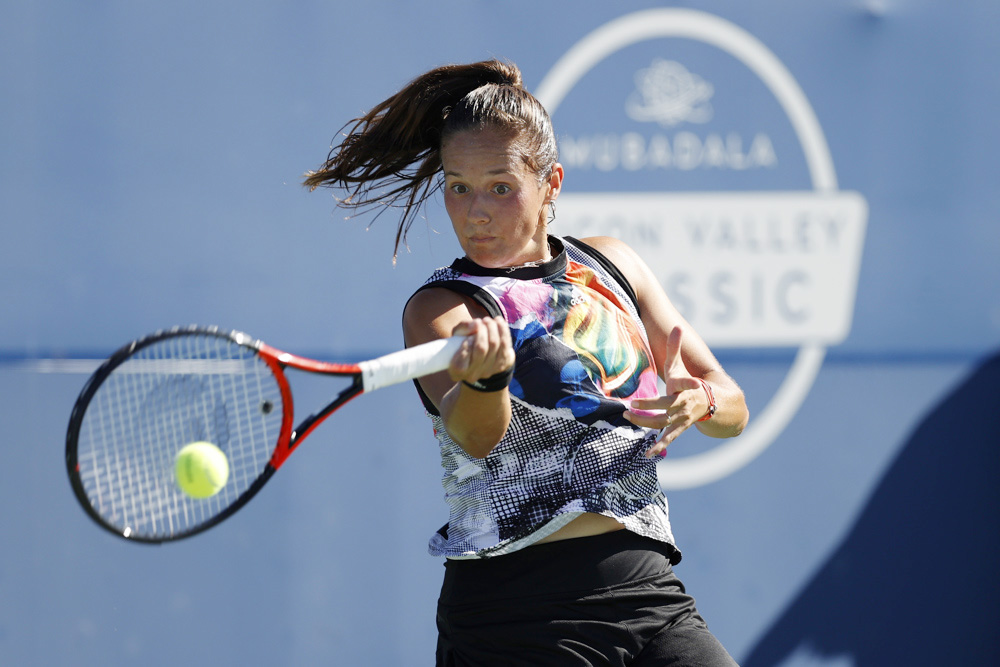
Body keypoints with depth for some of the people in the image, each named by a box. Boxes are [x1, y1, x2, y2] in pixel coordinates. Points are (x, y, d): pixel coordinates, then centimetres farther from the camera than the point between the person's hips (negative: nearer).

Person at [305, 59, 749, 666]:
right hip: (514, 615, -4)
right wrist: (485, 376, -46)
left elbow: (734, 409, 13)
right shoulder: (440, 308, -3)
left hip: (648, 594, 4)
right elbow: (474, 435, -24)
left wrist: (699, 400, -10)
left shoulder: (611, 266, 11)